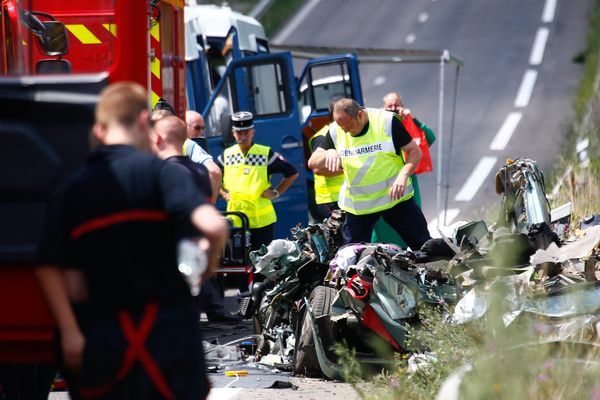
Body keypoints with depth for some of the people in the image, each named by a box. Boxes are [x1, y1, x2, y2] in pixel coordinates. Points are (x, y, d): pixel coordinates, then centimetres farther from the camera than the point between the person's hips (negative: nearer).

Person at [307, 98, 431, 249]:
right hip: (357, 205, 2)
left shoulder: (386, 121, -13)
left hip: (394, 196, -2)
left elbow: (415, 151, -7)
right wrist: (329, 153, -24)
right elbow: (312, 163, -2)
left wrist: (403, 175, -25)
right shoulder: (335, 131, -4)